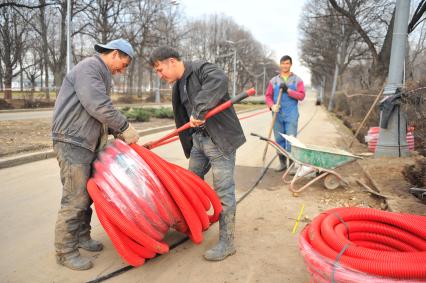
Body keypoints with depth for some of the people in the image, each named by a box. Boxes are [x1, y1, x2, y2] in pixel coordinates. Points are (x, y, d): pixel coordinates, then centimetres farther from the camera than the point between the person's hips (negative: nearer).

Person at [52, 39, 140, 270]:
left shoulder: (101, 74, 20)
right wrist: (125, 127, -15)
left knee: (87, 193, 13)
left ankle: (81, 236, 27)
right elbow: (98, 106, -23)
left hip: (87, 143, 10)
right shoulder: (89, 67, -12)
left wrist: (117, 132, 8)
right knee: (74, 199, -5)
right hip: (72, 142, -10)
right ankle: (65, 251, 7)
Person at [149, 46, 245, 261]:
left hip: (220, 139, -9)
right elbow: (183, 117, 16)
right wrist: (189, 143, 15)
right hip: (199, 138, 9)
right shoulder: (178, 85, 14)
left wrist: (199, 111, -36)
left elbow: (219, 80, -35)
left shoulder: (201, 69, -12)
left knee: (223, 191, -3)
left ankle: (227, 242, 10)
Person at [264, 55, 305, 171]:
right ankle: (282, 162, 21)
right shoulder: (273, 81, 10)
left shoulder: (297, 80, 6)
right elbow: (268, 96, 6)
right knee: (279, 140, 7)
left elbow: (301, 95, -4)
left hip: (291, 115, -2)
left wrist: (288, 90, -15)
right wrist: (272, 106, -13)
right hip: (277, 115, 2)